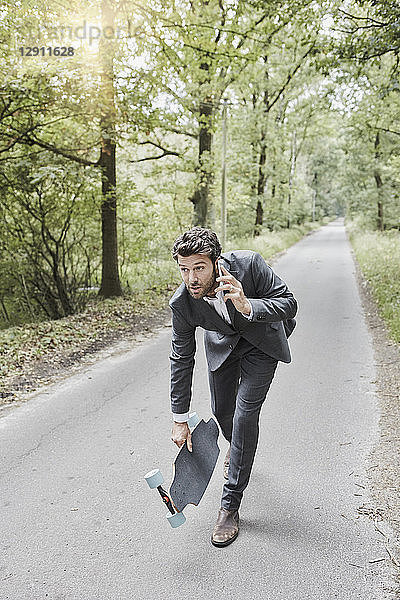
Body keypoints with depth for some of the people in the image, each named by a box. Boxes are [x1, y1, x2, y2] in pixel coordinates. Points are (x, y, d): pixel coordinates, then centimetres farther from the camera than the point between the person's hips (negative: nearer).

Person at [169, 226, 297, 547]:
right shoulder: (181, 303, -27)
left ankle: (231, 504, 1)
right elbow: (182, 359, -16)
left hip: (261, 341, -3)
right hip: (222, 342, 3)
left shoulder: (248, 263, -36)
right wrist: (180, 419, -13)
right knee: (221, 411, 11)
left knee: (245, 412, -13)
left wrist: (247, 306, -49)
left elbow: (289, 303, -29)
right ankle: (239, 449, 51)